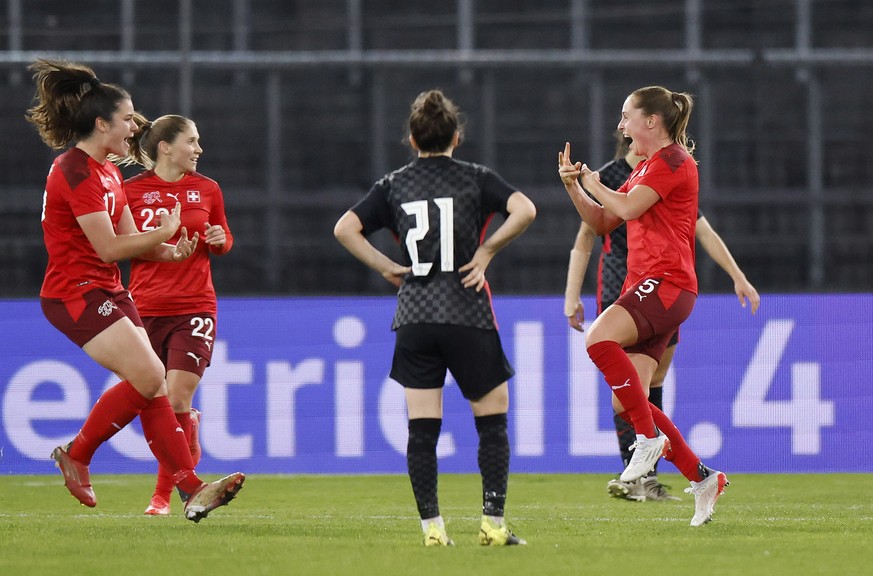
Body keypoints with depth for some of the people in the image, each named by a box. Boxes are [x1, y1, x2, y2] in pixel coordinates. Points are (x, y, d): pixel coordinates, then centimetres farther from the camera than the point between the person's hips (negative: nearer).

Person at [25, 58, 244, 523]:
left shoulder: (108, 171, 16)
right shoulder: (76, 172, -16)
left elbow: (130, 240, 17)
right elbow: (109, 247, -19)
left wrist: (169, 252, -1)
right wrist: (164, 233, -7)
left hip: (106, 292, 10)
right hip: (75, 293, -10)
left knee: (153, 386, 0)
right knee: (149, 376, -19)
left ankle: (192, 489, -4)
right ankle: (76, 454, -2)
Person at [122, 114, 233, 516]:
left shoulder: (207, 190, 6)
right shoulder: (132, 191, -1)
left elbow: (224, 239, 19)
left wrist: (220, 239, -4)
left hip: (194, 308, 0)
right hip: (146, 308, 0)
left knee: (176, 400, -12)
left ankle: (163, 494, -4)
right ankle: (191, 457, 35)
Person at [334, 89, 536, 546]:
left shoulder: (394, 185, 9)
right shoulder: (475, 178, 2)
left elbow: (345, 229, 1)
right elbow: (524, 210, -13)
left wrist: (385, 267, 6)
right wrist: (487, 251, -4)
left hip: (414, 319, 2)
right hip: (468, 318, -2)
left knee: (422, 429, 4)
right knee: (493, 418, 7)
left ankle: (432, 526, -2)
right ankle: (493, 522, -1)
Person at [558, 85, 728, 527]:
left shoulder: (672, 159, -4)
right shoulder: (645, 168, 25)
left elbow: (628, 207, -16)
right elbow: (601, 222, 25)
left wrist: (594, 184, 2)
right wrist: (573, 186, 10)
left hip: (667, 283, -10)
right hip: (647, 289, 10)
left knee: (599, 339, -32)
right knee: (625, 402, 1)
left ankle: (651, 439, -24)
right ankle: (703, 479, 9)